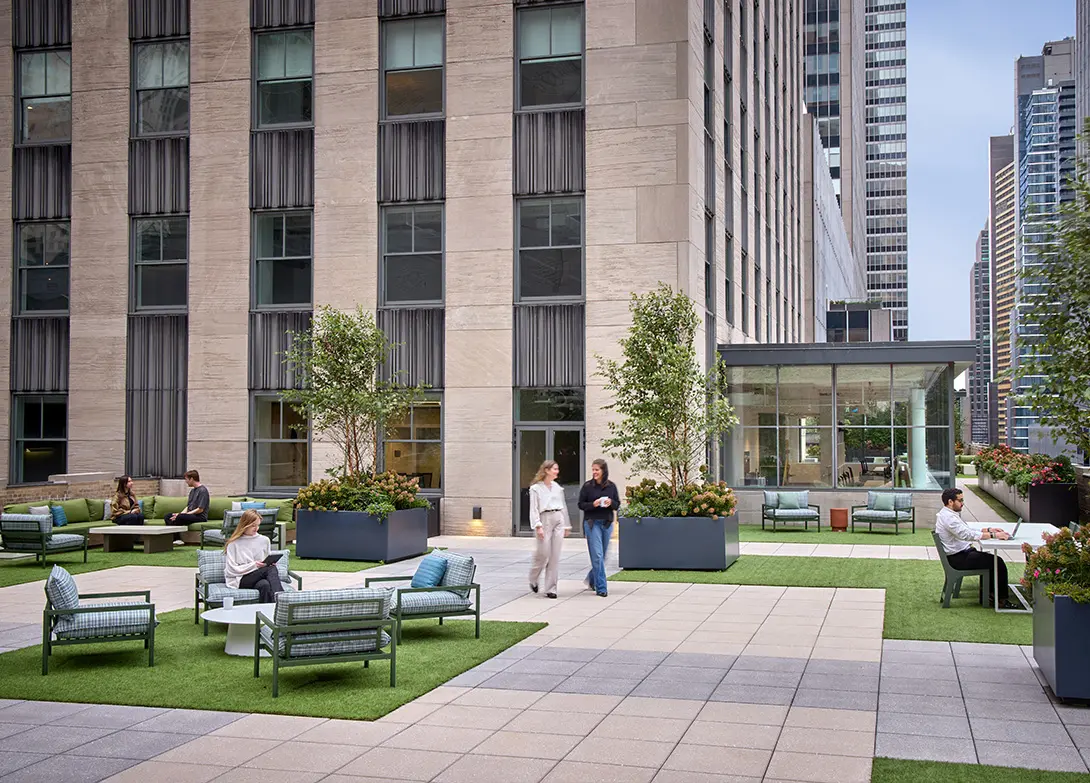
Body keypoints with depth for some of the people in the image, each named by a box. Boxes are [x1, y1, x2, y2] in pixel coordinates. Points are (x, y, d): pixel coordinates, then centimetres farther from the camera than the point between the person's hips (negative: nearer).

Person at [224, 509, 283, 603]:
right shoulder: (234, 543, 6)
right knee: (271, 569, -32)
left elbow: (269, 563, 23)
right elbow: (231, 569, -1)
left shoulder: (264, 540, 17)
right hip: (241, 581, -3)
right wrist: (253, 565, -11)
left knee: (265, 585, -37)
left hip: (260, 579, 3)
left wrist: (271, 563, -2)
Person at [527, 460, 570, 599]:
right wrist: (538, 526, -16)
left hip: (558, 520, 5)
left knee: (555, 556, 0)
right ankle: (533, 580, 21)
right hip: (545, 519, -5)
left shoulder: (558, 488, 15)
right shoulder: (536, 488, 0)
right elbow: (534, 509, -5)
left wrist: (567, 525, 19)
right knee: (543, 553, -7)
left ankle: (550, 589, 4)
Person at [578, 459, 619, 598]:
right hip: (592, 523, -3)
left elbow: (617, 504, 9)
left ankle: (591, 580, 35)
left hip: (607, 523, 3)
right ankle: (601, 588, -4)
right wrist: (593, 504, -18)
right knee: (597, 555, -8)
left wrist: (611, 502, -12)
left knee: (602, 556, 11)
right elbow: (581, 504, -1)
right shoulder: (587, 486, -3)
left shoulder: (611, 486, 4)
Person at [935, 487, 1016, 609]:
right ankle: (1002, 600, -3)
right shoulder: (947, 517, -21)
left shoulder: (952, 514, 14)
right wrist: (993, 535, -26)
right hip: (958, 559, -11)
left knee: (994, 559, 10)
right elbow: (967, 535, -29)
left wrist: (989, 530, 7)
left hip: (963, 553, 11)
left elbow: (968, 530, 20)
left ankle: (988, 594, 14)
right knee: (998, 563, -11)